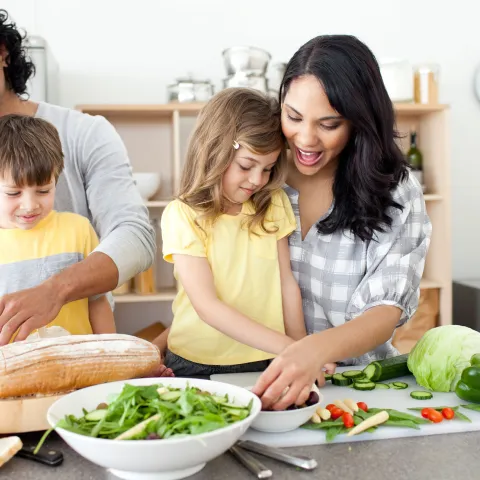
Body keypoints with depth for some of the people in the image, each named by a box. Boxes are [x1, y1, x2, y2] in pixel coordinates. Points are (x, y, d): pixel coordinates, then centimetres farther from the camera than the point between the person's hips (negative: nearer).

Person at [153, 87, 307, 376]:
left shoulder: (274, 205, 5)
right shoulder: (183, 215, -8)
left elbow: (287, 284, 7)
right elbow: (207, 306, -14)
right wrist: (287, 347, -19)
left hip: (268, 362, 3)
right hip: (198, 364, -3)